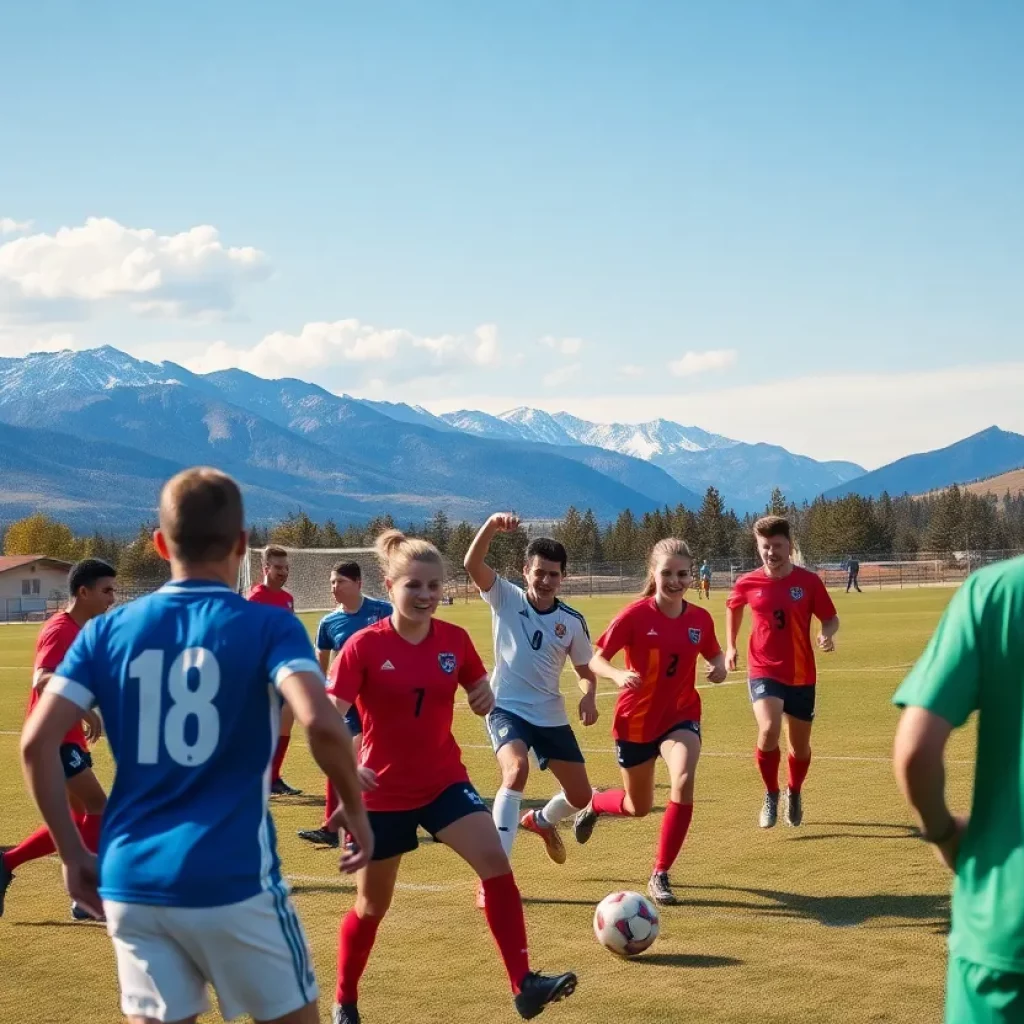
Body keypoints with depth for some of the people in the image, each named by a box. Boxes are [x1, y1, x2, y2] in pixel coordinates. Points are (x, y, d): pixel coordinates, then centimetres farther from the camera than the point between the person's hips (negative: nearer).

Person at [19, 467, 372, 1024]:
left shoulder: (107, 631, 6)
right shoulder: (267, 626, -4)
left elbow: (36, 742, -1)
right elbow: (322, 723, -20)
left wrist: (73, 854, 8)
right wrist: (354, 809, -3)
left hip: (129, 880, 3)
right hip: (231, 881, -3)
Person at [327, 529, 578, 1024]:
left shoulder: (454, 640, -4)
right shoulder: (364, 646, -16)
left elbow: (481, 697, 11)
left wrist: (486, 697, -13)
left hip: (445, 780, 3)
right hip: (383, 791, -2)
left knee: (495, 862, -20)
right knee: (372, 906, 10)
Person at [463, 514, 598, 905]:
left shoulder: (572, 622, -2)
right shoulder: (506, 598, -9)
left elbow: (585, 671, 9)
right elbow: (472, 563, -26)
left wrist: (588, 697, -14)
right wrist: (492, 526, -43)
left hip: (551, 715, 4)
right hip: (506, 708, -4)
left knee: (580, 796, 10)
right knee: (517, 770, -32)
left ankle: (542, 821, 48)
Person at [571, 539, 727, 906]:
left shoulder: (700, 619, -6)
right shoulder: (634, 615, -17)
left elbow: (714, 654, 12)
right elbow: (596, 658, -15)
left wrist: (720, 666, -12)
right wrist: (619, 676, -37)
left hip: (681, 716, 2)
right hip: (636, 720, -2)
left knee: (683, 782, -27)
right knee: (638, 807, 14)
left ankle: (660, 875, -12)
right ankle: (592, 804, 53)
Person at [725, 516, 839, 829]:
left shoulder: (809, 581, -8)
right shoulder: (747, 584, -5)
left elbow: (831, 618, -1)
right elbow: (733, 607, 17)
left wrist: (827, 634, -23)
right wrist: (730, 646, 16)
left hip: (801, 675, 1)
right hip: (763, 672, -1)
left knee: (800, 745, 13)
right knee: (769, 729, -26)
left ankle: (794, 793, 43)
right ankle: (771, 794, -2)